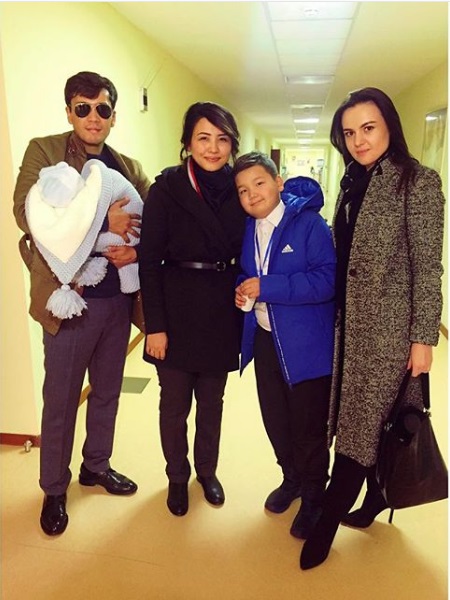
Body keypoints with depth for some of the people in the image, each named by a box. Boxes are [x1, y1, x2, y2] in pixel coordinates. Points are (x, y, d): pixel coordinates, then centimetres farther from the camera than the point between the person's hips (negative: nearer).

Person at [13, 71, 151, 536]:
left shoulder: (129, 168, 11)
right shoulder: (43, 151, -1)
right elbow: (26, 213, -16)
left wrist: (136, 249, -16)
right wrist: (103, 224, -21)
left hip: (117, 298, 5)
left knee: (107, 391, 18)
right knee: (60, 401, 8)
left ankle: (96, 464, 40)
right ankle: (54, 489, 28)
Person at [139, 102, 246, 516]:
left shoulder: (238, 189, 3)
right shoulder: (168, 187, -7)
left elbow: (245, 256, 9)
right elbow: (149, 260, -10)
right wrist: (155, 325, -13)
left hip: (222, 312, 3)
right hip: (177, 310, -3)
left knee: (212, 402, 17)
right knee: (175, 404, 11)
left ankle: (207, 471, 41)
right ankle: (177, 477, 36)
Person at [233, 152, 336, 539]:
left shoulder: (309, 223, -15)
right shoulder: (247, 228, 5)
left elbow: (326, 279, -23)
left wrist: (267, 287, -26)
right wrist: (242, 290, -6)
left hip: (306, 343, -6)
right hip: (265, 339, 6)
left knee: (309, 426, 8)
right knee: (275, 419, 19)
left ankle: (313, 497, 32)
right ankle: (291, 478, 45)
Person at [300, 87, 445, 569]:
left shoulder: (417, 181, -9)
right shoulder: (352, 183, 10)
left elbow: (428, 267, -12)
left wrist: (424, 337, -13)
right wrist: (335, 318, 12)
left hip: (388, 327, -6)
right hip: (350, 322, 6)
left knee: (362, 422, 3)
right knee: (369, 418, 15)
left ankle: (327, 522, 17)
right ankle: (376, 496, 35)